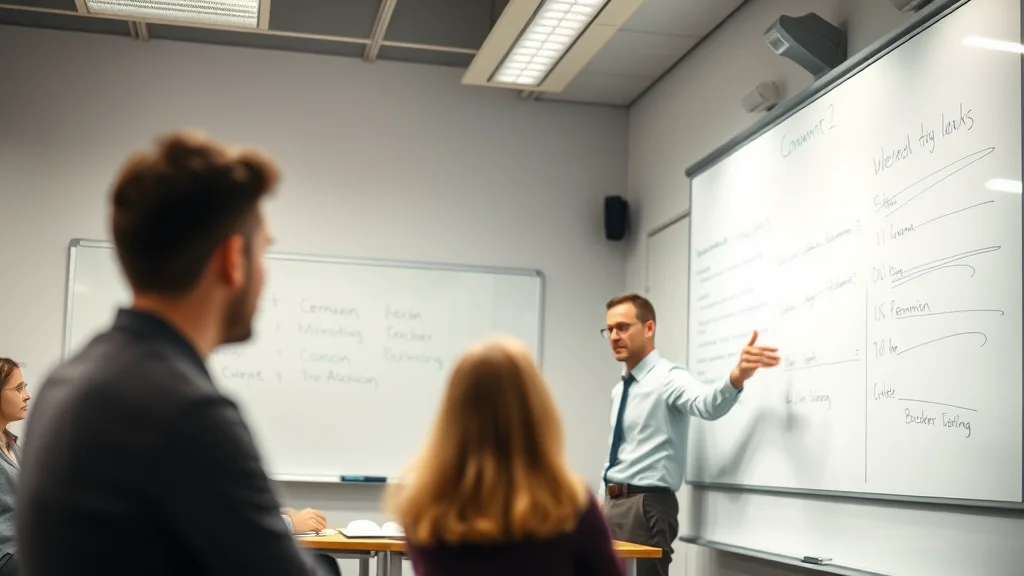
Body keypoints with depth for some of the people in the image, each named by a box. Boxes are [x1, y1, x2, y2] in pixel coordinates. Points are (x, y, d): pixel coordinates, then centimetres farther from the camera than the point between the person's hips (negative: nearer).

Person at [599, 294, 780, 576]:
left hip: (647, 506, -8)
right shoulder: (619, 390, 15)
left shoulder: (668, 377, -12)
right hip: (613, 503, 8)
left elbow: (706, 404, -34)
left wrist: (738, 376, -53)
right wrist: (604, 499, 18)